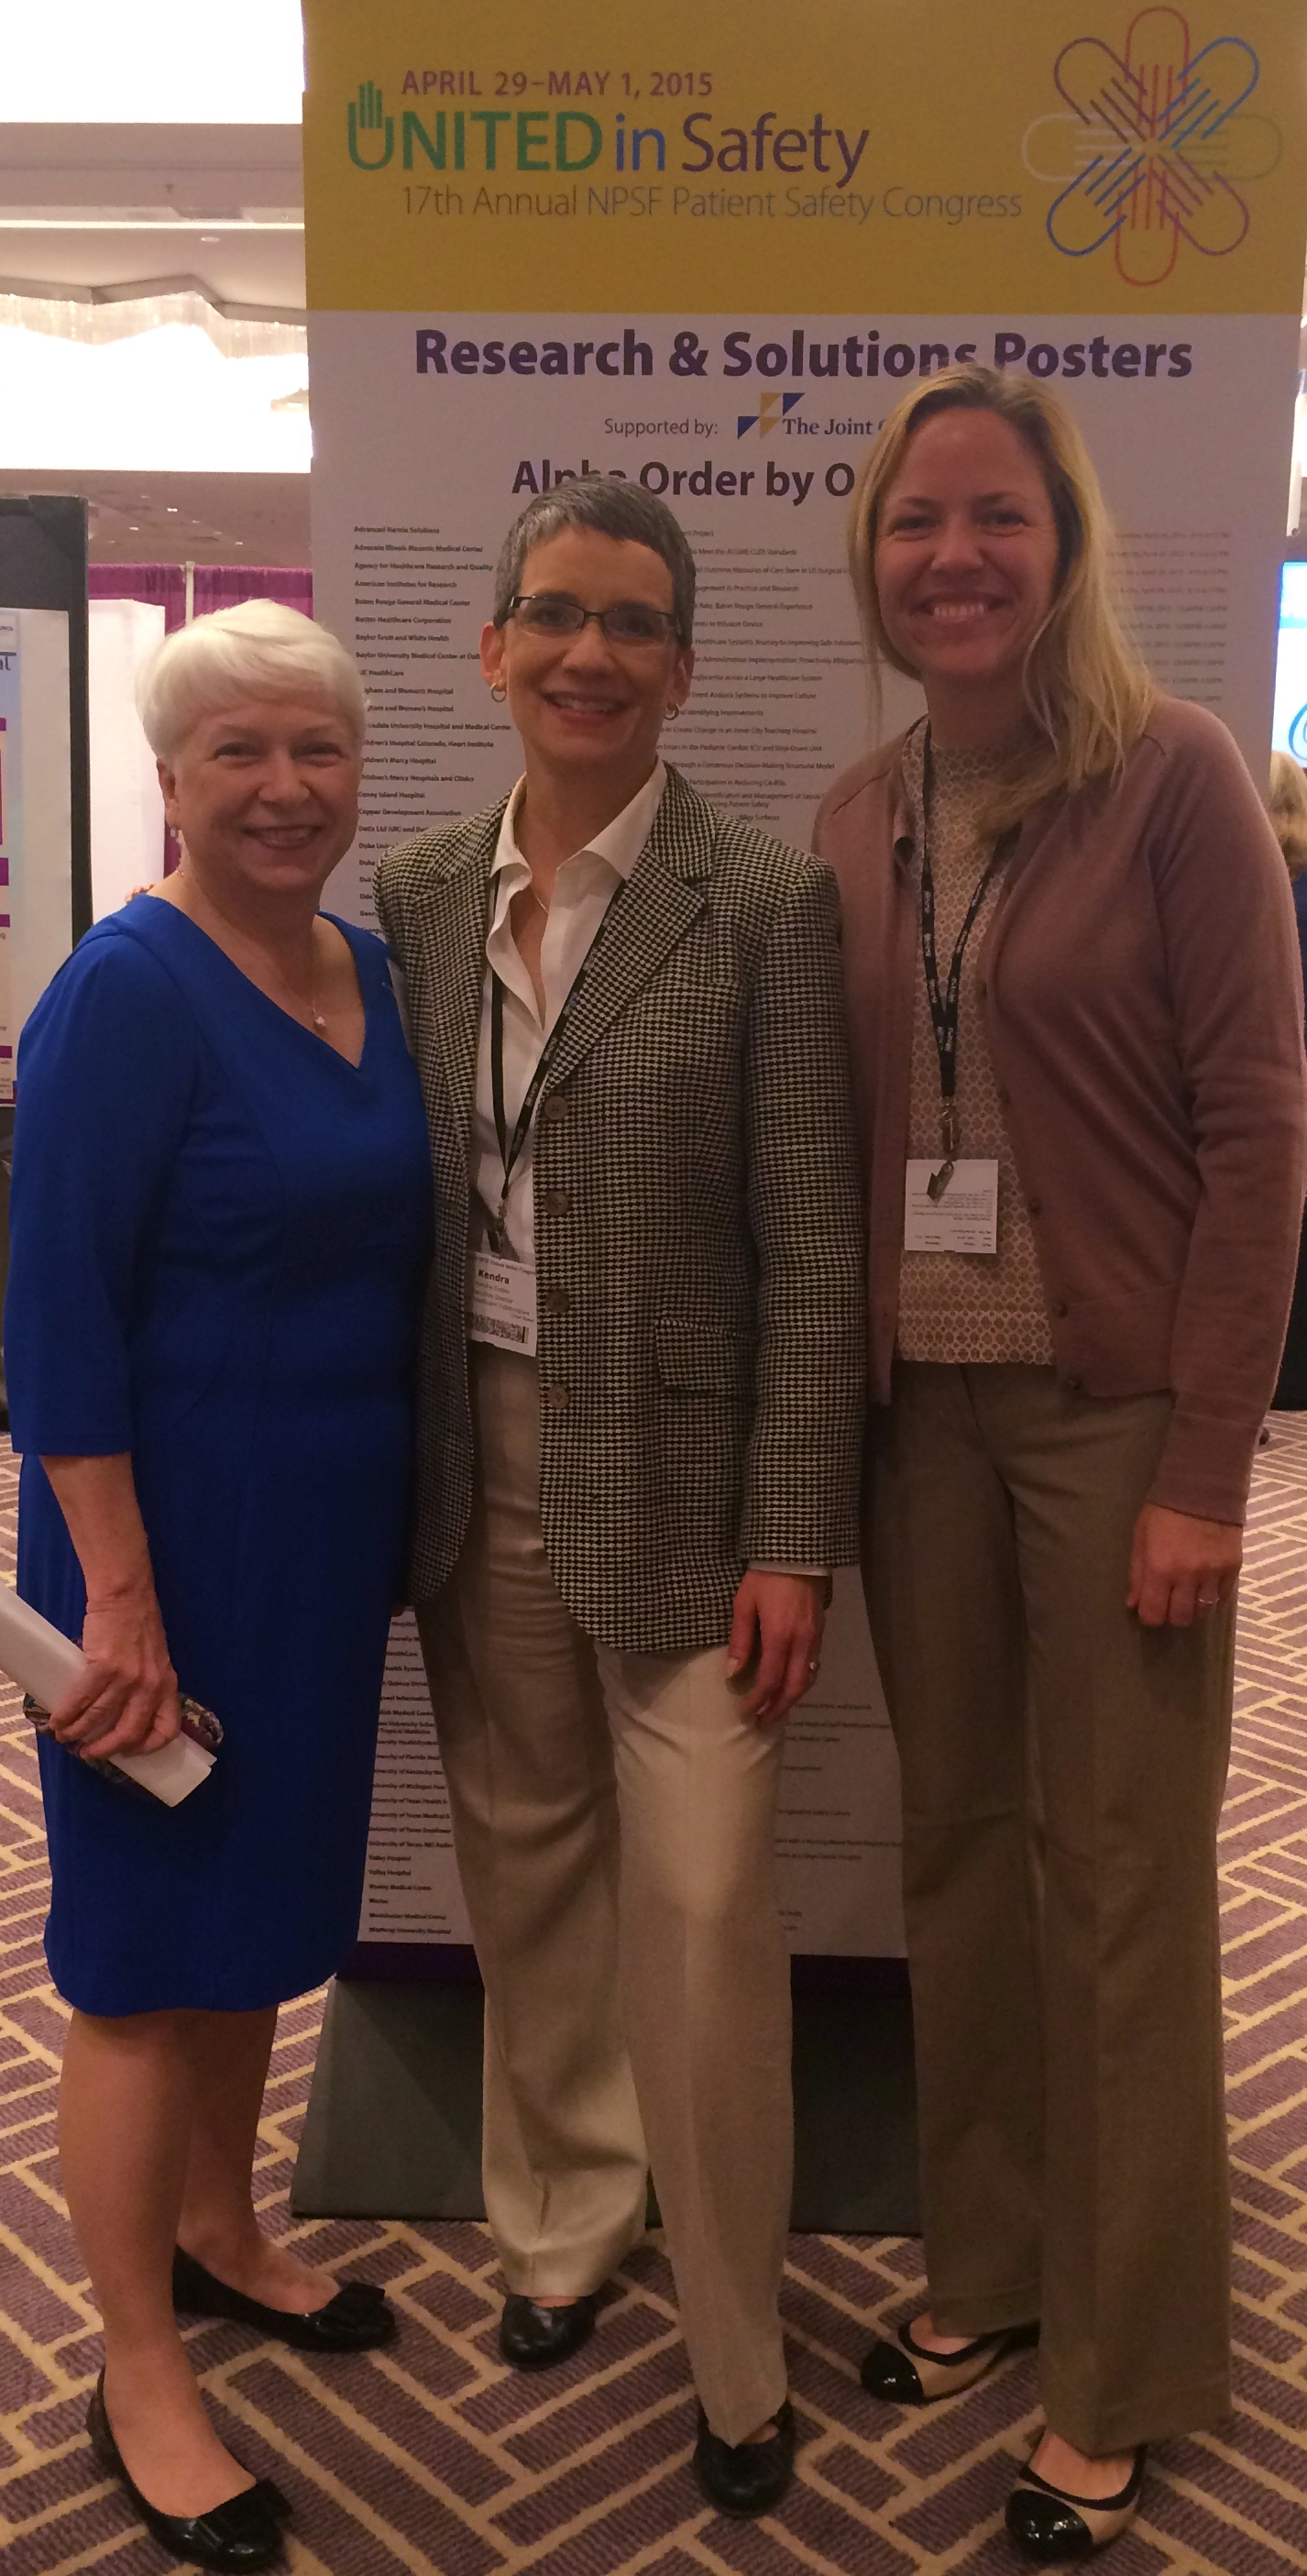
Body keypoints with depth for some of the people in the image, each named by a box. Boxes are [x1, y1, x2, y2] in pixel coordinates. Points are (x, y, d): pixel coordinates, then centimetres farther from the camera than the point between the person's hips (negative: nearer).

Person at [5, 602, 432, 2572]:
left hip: (333, 1524, 8)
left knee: (267, 1892, 21)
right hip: (175, 1526, -7)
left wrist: (408, 1512, 12)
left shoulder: (370, 973, 6)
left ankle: (215, 2227, 44)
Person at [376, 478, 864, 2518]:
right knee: (526, 1872, 16)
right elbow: (390, 1201, 9)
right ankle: (560, 2221, 40)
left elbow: (810, 1248, -9)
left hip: (675, 1474, -4)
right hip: (477, 1466, 4)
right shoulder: (421, 897, 5)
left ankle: (736, 2353, 22)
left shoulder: (764, 906, -7)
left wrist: (795, 1541, -12)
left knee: (701, 1909, -1)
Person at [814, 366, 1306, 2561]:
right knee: (956, 1848, 14)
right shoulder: (853, 821, 8)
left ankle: (1124, 2379, 23)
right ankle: (988, 2264, 34)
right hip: (918, 1404, 5)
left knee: (1121, 1883, 5)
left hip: (1113, 1407, -4)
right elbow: (847, 1139, 9)